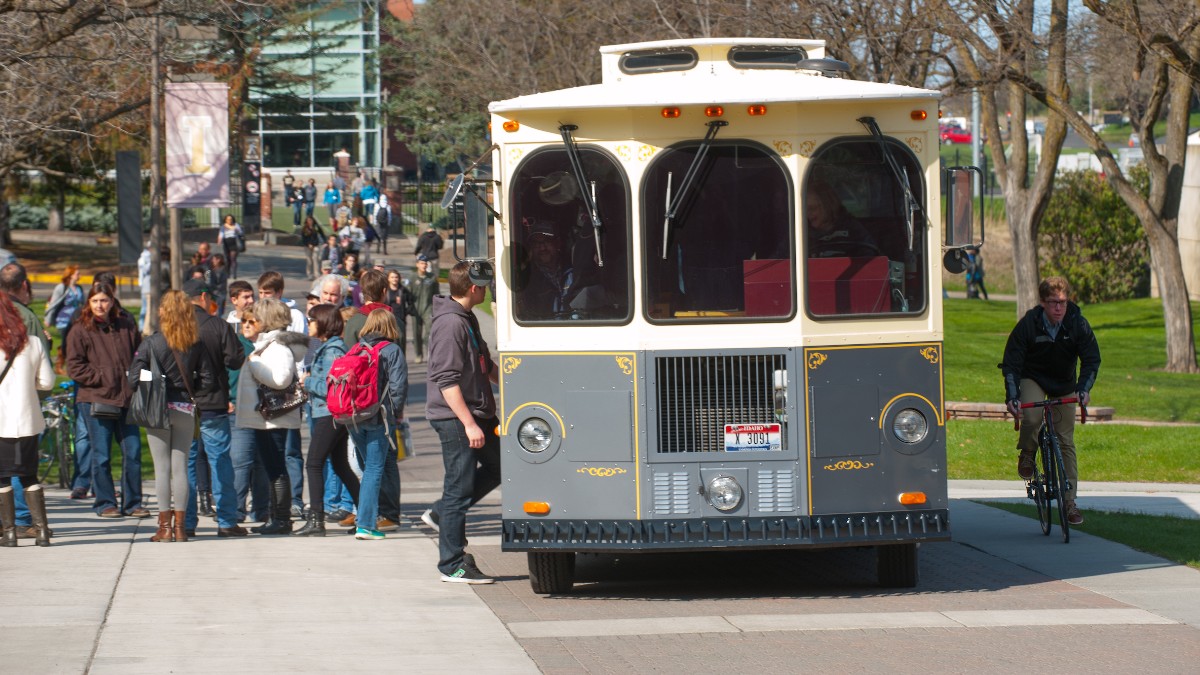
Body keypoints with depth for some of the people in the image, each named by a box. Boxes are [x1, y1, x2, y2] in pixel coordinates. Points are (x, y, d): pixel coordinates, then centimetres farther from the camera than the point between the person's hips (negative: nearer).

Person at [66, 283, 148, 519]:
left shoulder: (126, 326, 10)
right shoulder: (80, 331, 0)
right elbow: (74, 367, -4)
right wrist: (102, 378, -12)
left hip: (126, 399, 3)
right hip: (96, 400, -3)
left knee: (133, 453, 1)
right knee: (101, 456, -1)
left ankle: (133, 503, 11)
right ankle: (105, 504, 9)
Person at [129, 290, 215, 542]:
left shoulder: (150, 343, -8)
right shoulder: (196, 345, -1)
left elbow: (134, 379, -12)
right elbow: (206, 380, 1)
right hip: (185, 408, 2)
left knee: (162, 468, 2)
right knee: (180, 467, 7)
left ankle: (165, 526, 3)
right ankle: (179, 526, 8)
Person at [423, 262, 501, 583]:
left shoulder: (468, 319, 13)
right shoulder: (450, 324, -18)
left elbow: (485, 366, 26)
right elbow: (447, 380, -23)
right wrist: (469, 424, -25)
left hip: (478, 413, 10)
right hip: (455, 417, -10)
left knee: (497, 465, 15)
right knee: (460, 487, -4)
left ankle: (441, 514, 22)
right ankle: (453, 566, 3)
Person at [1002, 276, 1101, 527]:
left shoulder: (1078, 324, -18)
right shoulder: (1027, 325, -22)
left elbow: (1092, 359, -13)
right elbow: (1011, 363, -18)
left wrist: (1084, 389, -30)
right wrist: (1012, 396, -30)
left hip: (1064, 384, 2)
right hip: (1032, 378, -2)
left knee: (1066, 442, -1)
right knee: (1032, 417, -32)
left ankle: (1069, 501, 6)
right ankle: (1027, 455, 2)